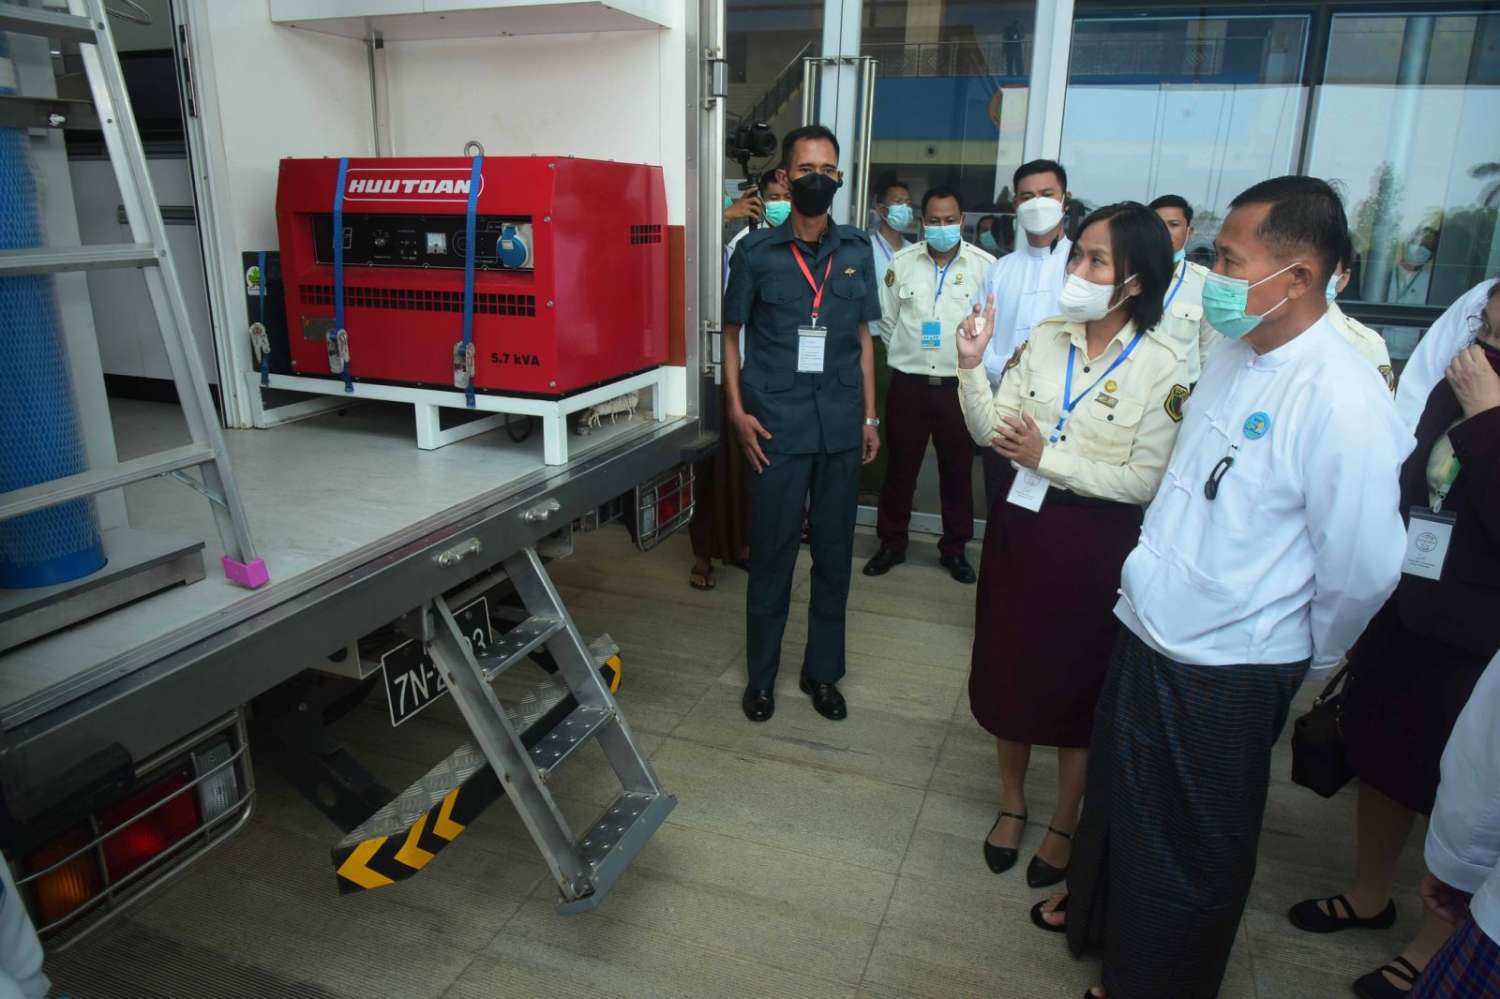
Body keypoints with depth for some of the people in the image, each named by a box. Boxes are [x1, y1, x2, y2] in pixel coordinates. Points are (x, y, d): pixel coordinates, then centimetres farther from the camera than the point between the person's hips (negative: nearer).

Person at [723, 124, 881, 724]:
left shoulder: (857, 251, 8)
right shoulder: (757, 251, -1)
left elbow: (863, 336, 12)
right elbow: (731, 333, 4)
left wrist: (869, 416, 9)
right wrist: (737, 412, -5)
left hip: (841, 425, 3)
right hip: (777, 425, -3)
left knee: (834, 552, 10)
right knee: (772, 551, 5)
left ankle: (822, 671, 26)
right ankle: (760, 674, 22)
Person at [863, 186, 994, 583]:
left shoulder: (985, 265, -3)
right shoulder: (901, 262, 2)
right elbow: (887, 320, 9)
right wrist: (906, 355, 11)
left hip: (960, 385, -1)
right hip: (908, 383, 1)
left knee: (957, 470, 10)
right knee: (900, 467, 9)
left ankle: (954, 548, 25)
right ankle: (892, 542, 24)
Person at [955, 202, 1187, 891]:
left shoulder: (1162, 367, -12)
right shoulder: (1045, 339, 0)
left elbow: (1144, 479, -15)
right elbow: (990, 432, -2)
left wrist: (1047, 458, -20)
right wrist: (970, 367, -16)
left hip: (1095, 543, -4)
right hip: (1021, 525, 4)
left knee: (1078, 680, 12)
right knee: (1008, 665, 15)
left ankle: (1063, 825, 35)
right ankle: (1012, 802, 39)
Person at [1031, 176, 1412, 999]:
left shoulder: (1341, 402, -25)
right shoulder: (1234, 353, 0)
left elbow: (1362, 568, -19)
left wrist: (1308, 658, -4)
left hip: (1225, 669, -7)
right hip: (1147, 627, 7)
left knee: (1191, 844, 16)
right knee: (1118, 791, 27)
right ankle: (1096, 912, 53)